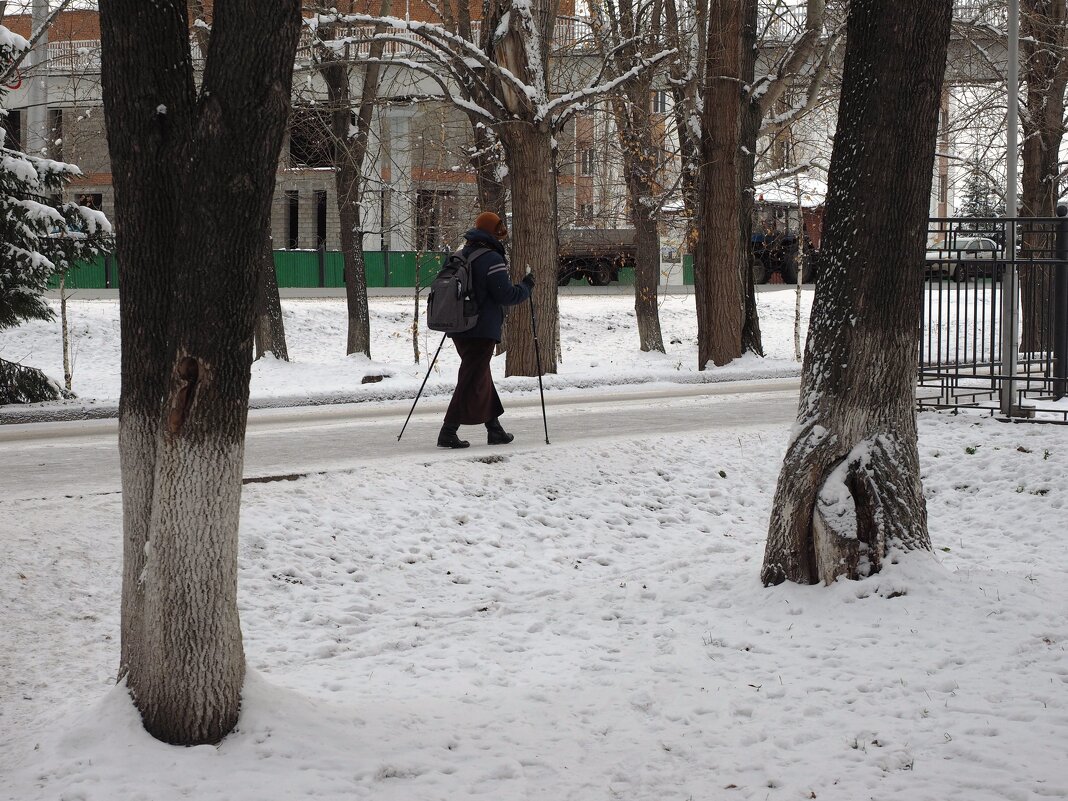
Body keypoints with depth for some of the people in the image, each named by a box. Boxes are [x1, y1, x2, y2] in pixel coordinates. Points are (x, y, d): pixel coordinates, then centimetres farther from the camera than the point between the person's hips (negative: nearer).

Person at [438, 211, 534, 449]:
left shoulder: (461, 256, 11)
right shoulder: (492, 260, -15)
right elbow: (506, 295, -17)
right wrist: (526, 287, -1)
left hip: (459, 328, 9)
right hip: (482, 330, -9)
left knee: (482, 378, 18)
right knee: (472, 382, -5)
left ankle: (494, 428, 26)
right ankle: (448, 432, -9)